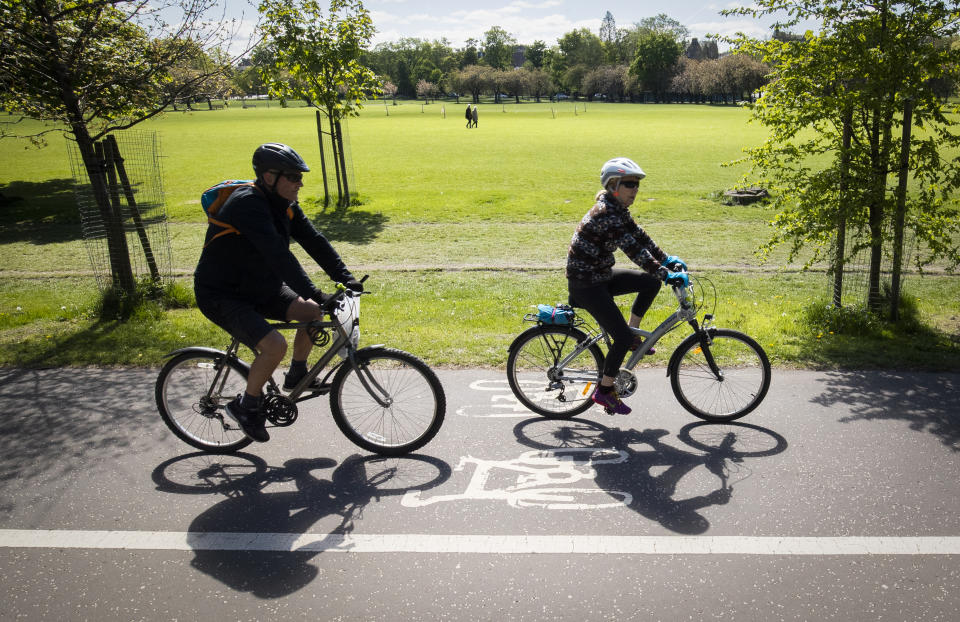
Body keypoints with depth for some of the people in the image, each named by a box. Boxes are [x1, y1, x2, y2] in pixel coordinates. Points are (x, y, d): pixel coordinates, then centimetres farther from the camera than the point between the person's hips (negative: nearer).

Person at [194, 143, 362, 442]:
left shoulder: (285, 204, 0)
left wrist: (346, 278, -12)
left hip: (258, 286, 8)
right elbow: (278, 255, -37)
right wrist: (315, 294, -41)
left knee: (314, 314, -8)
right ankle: (246, 405, -1)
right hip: (221, 296, -8)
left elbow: (314, 241, -2)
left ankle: (297, 375, 15)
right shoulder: (247, 204, -27)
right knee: (275, 346, -25)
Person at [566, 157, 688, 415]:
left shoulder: (618, 210, 6)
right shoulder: (606, 215, -24)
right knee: (622, 337, -10)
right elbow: (633, 249, -30)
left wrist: (666, 259, 6)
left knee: (650, 282, 3)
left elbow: (639, 236, 12)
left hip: (601, 275, 9)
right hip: (585, 284, -9)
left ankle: (632, 335, 13)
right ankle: (604, 391, 6)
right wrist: (665, 274, -31)